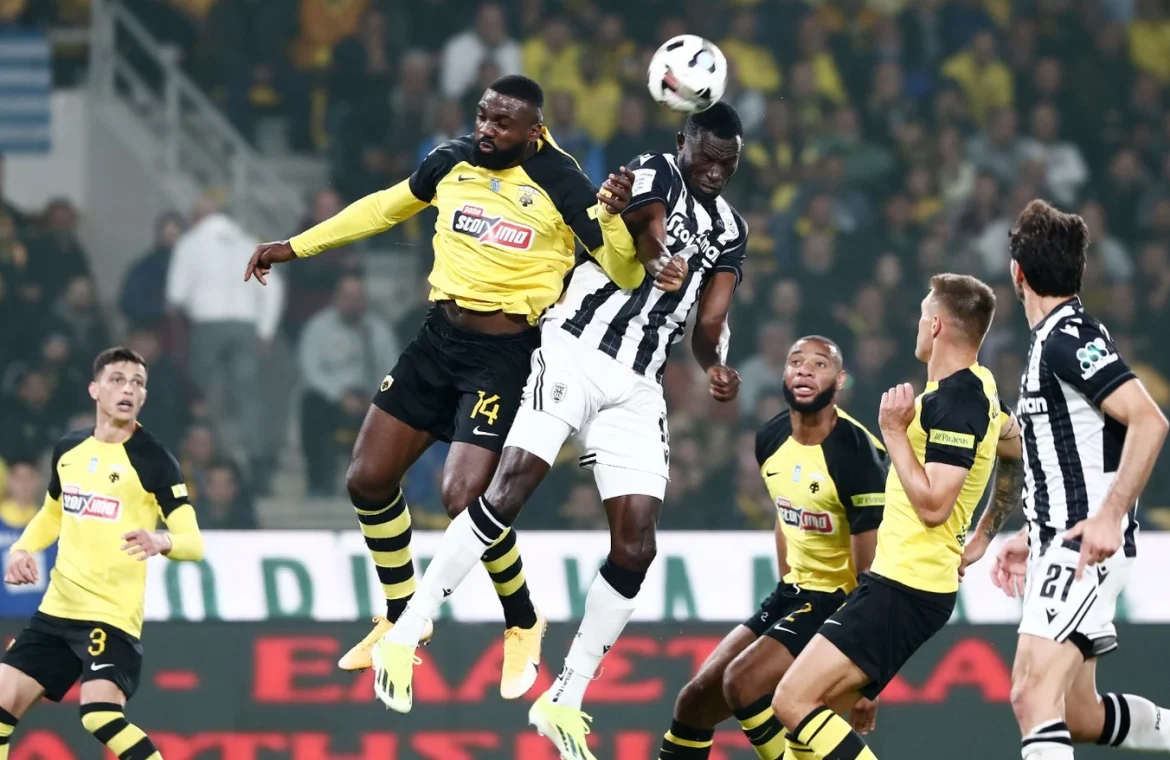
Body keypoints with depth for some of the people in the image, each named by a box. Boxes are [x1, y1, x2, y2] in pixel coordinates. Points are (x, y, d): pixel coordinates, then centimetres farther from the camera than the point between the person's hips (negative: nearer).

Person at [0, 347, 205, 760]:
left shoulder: (153, 460, -9)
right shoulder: (68, 450, 9)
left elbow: (194, 542, -13)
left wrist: (162, 541, -35)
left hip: (113, 614, -6)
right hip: (57, 608, 6)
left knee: (101, 713, -26)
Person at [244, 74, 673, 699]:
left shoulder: (559, 183, -13)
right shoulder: (452, 161, 1)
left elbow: (625, 277, -12)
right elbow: (387, 207, 20)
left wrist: (614, 217, -32)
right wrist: (296, 247, 24)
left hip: (505, 355, -6)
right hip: (439, 337, 6)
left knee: (463, 496, -18)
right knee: (367, 480, 7)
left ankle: (523, 626, 8)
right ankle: (402, 619, 29)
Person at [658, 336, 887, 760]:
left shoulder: (855, 454, -22)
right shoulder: (771, 439, 0)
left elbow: (871, 570, -22)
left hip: (840, 601, -8)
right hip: (794, 593, 8)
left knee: (742, 682, -24)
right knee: (697, 700, 5)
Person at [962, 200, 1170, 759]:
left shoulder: (1070, 339, -14)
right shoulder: (1051, 341, 18)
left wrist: (1110, 516, -30)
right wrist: (1033, 536, 27)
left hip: (1087, 545, -11)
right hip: (1057, 545, 11)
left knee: (1033, 695, -22)